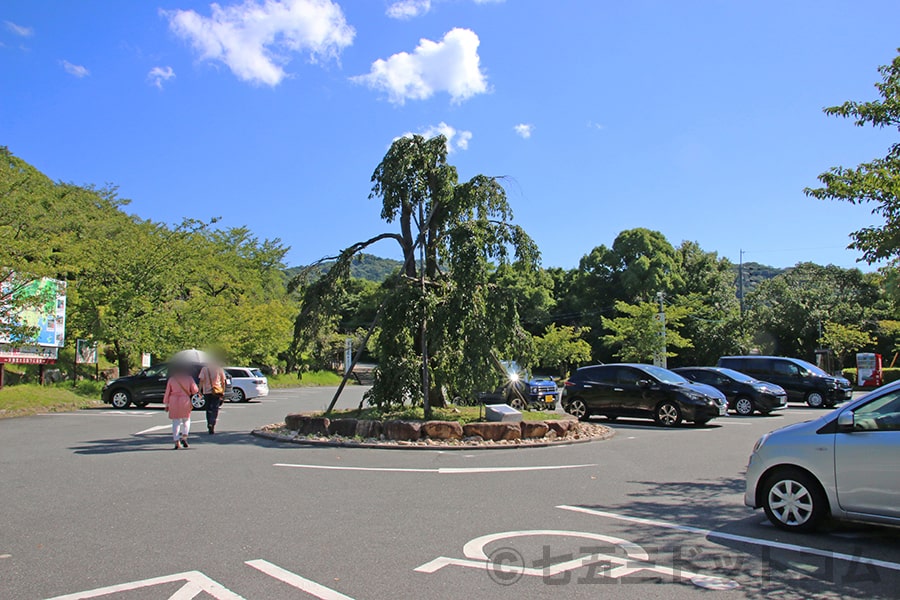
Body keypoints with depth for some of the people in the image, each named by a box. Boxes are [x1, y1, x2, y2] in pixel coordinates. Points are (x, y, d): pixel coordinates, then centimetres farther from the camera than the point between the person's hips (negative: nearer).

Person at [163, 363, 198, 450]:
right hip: (185, 401, 0)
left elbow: (167, 392, 4)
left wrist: (166, 404, 11)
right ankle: (184, 437, -1)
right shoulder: (189, 378, -1)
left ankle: (177, 442, 2)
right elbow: (195, 390, -1)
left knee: (176, 422, 6)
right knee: (186, 420, 16)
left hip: (174, 402, 0)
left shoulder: (171, 379, 2)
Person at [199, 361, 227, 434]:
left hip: (206, 391, 1)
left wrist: (200, 390, 0)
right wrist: (223, 391, 12)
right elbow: (223, 381, 3)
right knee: (215, 409, -1)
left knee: (208, 409, 14)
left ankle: (209, 425, 19)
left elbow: (201, 380, -6)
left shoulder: (204, 369, 0)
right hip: (217, 392, -1)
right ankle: (211, 424, -19)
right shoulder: (219, 369, -1)